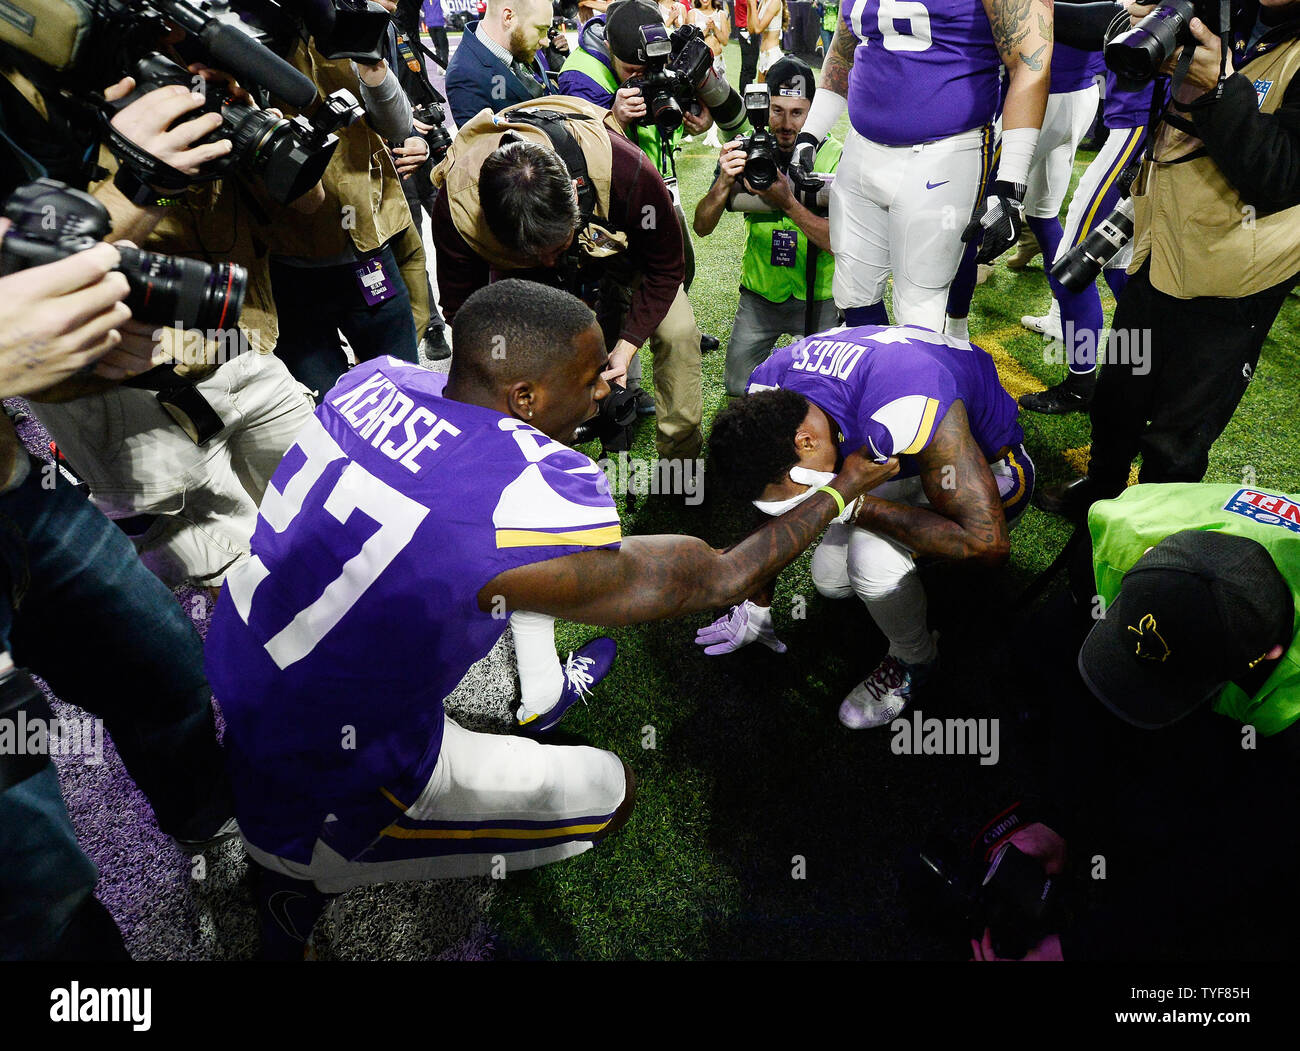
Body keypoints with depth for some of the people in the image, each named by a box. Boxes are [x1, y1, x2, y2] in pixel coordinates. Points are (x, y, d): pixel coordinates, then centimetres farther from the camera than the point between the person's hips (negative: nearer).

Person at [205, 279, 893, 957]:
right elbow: (711, 581, -14)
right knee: (611, 790, 7)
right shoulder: (534, 496, -29)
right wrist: (838, 492, 0)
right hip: (315, 800, -7)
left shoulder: (379, 377, -8)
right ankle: (313, 877, 12)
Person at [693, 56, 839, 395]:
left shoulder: (832, 155, -13)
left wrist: (787, 202, -37)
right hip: (760, 293, 2)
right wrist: (725, 182, -30)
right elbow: (702, 227, -12)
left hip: (818, 295, -2)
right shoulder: (745, 150, -6)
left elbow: (836, 240, -23)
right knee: (739, 387, 0)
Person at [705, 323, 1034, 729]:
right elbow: (772, 504, -4)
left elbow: (988, 544, -40)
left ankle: (914, 662, -1)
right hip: (903, 465, 7)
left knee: (872, 558, -30)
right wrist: (757, 605, 4)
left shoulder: (907, 412, -44)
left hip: (989, 465, -6)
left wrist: (854, 507, -41)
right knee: (831, 580, 5)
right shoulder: (766, 392, -21)